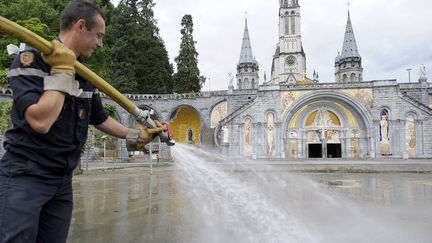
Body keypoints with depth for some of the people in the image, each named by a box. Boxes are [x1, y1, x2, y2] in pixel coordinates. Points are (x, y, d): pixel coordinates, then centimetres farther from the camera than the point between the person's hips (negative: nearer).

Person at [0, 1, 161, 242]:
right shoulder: (30, 60, -14)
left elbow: (100, 118, 20)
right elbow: (40, 121, -28)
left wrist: (136, 136, 22)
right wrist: (62, 72, -19)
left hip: (62, 180, 7)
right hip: (23, 177, -7)